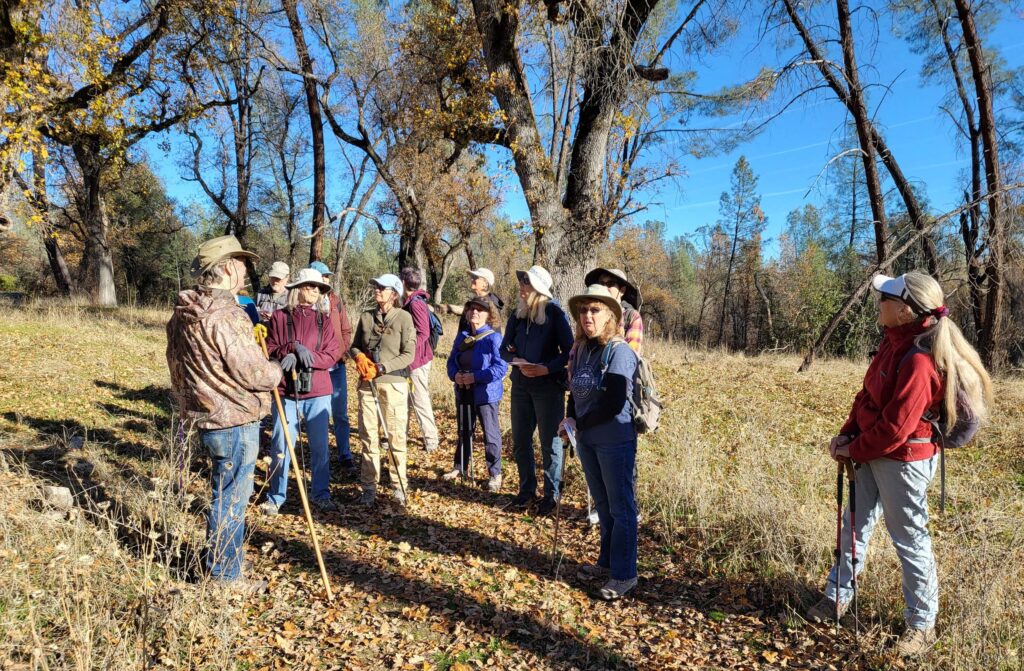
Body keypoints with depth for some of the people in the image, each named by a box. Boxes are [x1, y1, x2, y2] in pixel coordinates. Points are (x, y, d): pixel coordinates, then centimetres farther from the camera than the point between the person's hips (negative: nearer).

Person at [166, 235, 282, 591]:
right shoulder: (225, 315, -23)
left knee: (226, 493, 24)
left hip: (206, 415, 10)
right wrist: (278, 371, -2)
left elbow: (178, 367, 17)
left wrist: (187, 400, 27)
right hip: (234, 421, -10)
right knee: (230, 499, 4)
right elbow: (252, 372, -22)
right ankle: (224, 576, 18)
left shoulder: (184, 312, 8)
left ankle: (222, 559, 41)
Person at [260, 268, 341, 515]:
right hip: (286, 391, -2)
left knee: (320, 446, 9)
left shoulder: (324, 319, 5)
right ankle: (276, 496, 22)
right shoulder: (280, 317, 1)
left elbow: (332, 355, -3)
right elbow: (270, 351, -5)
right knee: (281, 445, 4)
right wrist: (294, 347, -21)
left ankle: (321, 494, 24)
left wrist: (304, 356, -18)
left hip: (318, 392, 2)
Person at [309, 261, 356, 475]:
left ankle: (345, 457, 14)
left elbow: (346, 330, 13)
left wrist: (343, 352, 1)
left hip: (336, 365, 3)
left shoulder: (335, 300, 8)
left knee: (340, 414, 6)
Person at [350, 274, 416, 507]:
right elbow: (354, 345, 18)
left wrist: (381, 368, -15)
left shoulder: (404, 317, -5)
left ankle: (400, 486, 13)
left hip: (393, 382, -4)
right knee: (368, 434, 7)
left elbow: (408, 355, -8)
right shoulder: (366, 316, 9)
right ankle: (369, 486, 17)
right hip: (367, 382, 4)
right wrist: (359, 356, -5)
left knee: (396, 434, 1)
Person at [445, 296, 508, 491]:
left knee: (490, 434, 2)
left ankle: (495, 474, 15)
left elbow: (501, 367, -19)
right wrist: (455, 374, -9)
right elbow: (452, 360, 13)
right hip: (464, 393, 7)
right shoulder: (462, 336, 8)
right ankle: (460, 467, 37)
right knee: (464, 431, 20)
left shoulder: (493, 338, -14)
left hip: (486, 394, -7)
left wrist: (475, 377, -23)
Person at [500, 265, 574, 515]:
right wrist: (518, 362, -12)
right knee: (520, 439, 11)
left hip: (548, 384, -5)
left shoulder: (555, 313, -9)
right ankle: (527, 488, 28)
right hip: (521, 384, 5)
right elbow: (505, 349, 8)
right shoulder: (517, 314, 4)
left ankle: (551, 494, 18)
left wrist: (547, 368, -22)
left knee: (549, 441, 4)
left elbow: (569, 352, -9)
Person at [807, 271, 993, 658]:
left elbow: (895, 427, -25)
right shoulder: (894, 341, 1)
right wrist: (847, 434, -1)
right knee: (855, 524, 19)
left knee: (909, 539, 7)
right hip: (873, 452, 9)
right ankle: (839, 596, 37)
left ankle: (922, 624, 27)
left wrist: (853, 450, -11)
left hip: (902, 460, -9)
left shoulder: (919, 360, -27)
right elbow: (868, 393, 8)